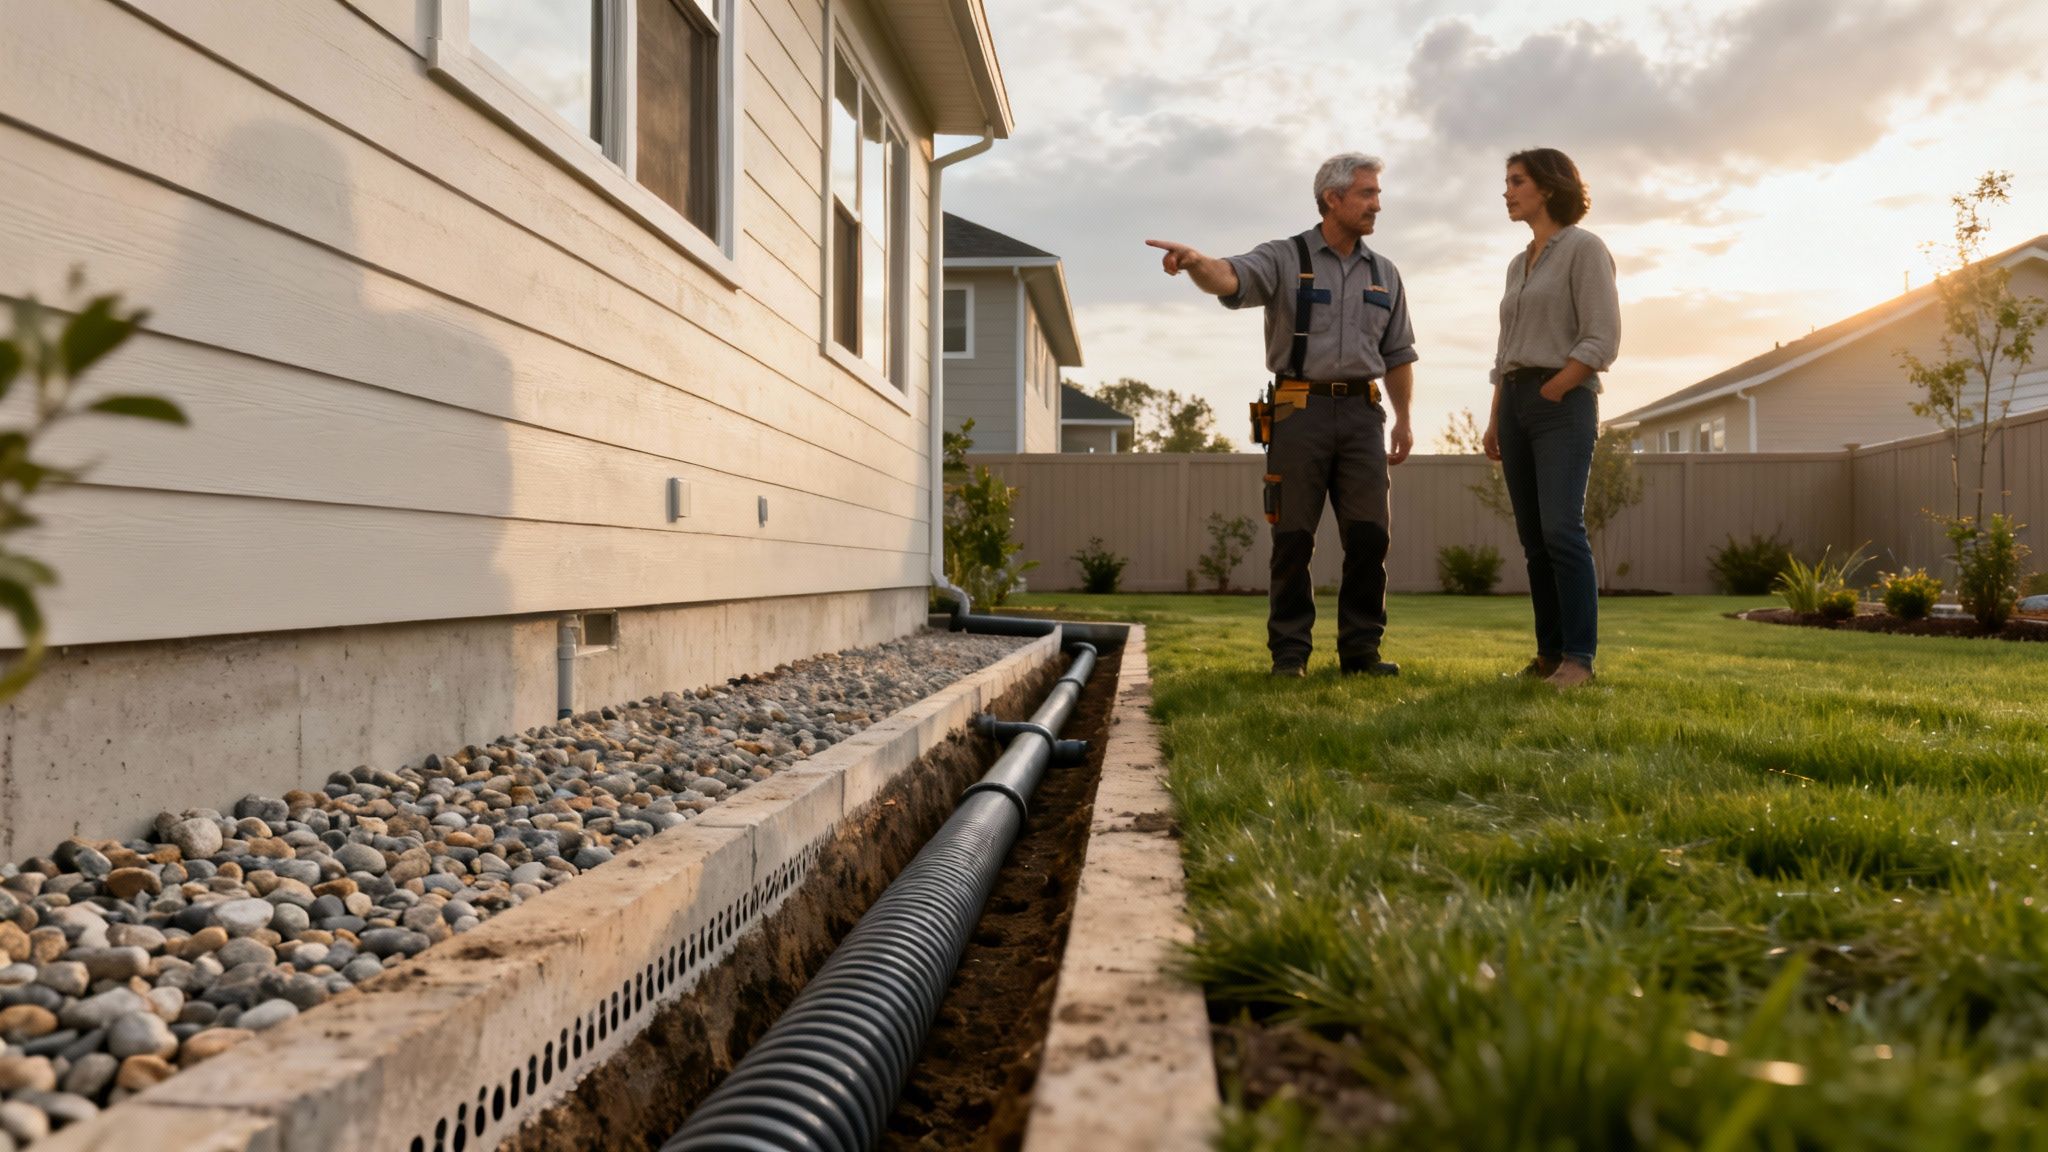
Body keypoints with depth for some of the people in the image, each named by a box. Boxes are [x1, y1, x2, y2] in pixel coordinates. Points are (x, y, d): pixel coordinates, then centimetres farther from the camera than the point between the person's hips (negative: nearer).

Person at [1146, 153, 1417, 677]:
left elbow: (1398, 354, 20)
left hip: (1362, 412, 4)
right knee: (1294, 538, -2)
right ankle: (1289, 653, 6)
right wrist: (1196, 261, -41)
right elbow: (1230, 278, -18)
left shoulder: (1384, 273, 16)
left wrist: (1404, 420, 15)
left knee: (1369, 535, -1)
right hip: (1299, 410, -4)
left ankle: (1361, 649, 9)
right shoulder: (1284, 259, 2)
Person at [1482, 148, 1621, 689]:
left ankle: (1579, 657, -14)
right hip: (1516, 404, 7)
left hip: (1564, 402, -7)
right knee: (1533, 538, 3)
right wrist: (1496, 418, 13)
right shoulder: (1518, 264, 20)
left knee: (1561, 530, -17)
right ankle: (1550, 652, 5)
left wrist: (1548, 394, -12)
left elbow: (1602, 342, -10)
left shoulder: (1584, 248, -2)